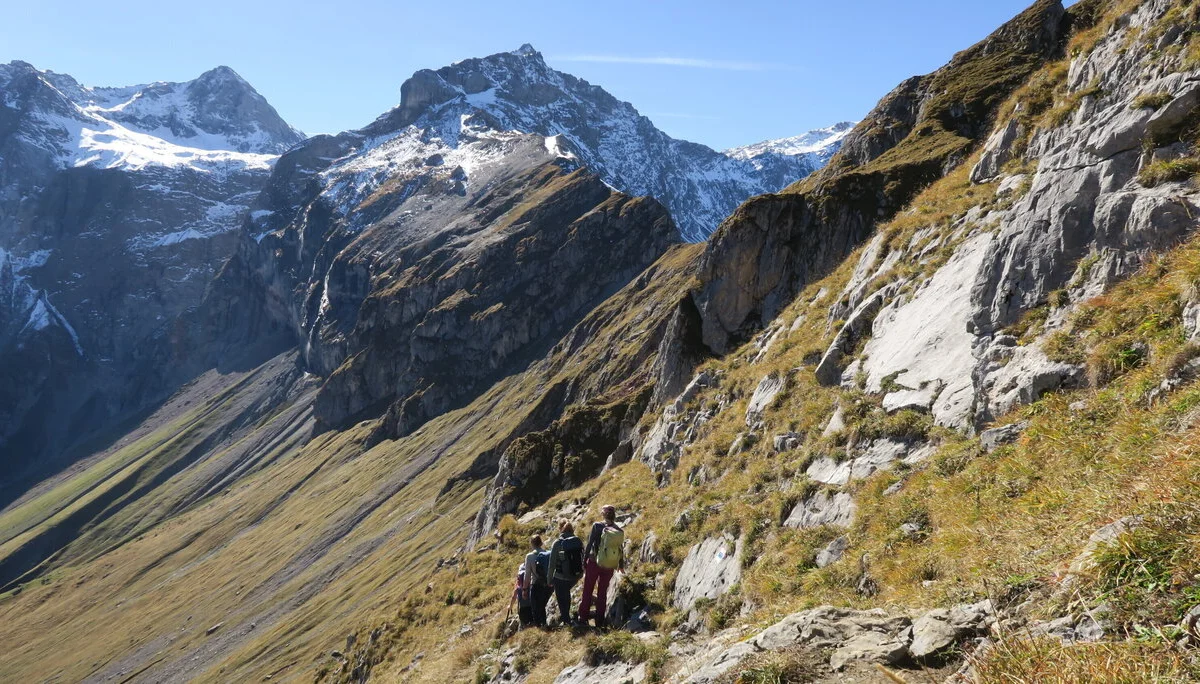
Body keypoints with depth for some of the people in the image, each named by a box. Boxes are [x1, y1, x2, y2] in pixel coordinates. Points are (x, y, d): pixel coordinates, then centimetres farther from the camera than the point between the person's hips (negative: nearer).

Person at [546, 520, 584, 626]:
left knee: (562, 599, 16)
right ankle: (565, 615, 42)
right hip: (576, 576, 5)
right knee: (566, 593, 31)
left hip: (561, 577, -5)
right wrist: (581, 573, 17)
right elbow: (582, 559, 2)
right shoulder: (578, 541, -5)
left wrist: (550, 579, 0)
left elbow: (552, 564, -11)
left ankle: (566, 620, 23)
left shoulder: (557, 543, -15)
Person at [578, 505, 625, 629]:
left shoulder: (597, 526, -12)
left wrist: (584, 561, -1)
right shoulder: (620, 531, -3)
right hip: (609, 566, 3)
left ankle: (583, 617, 14)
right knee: (603, 593, 13)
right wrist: (621, 564, 21)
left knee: (587, 591, 12)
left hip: (594, 563, -3)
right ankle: (600, 622, 15)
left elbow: (589, 544, -11)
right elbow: (621, 549, 6)